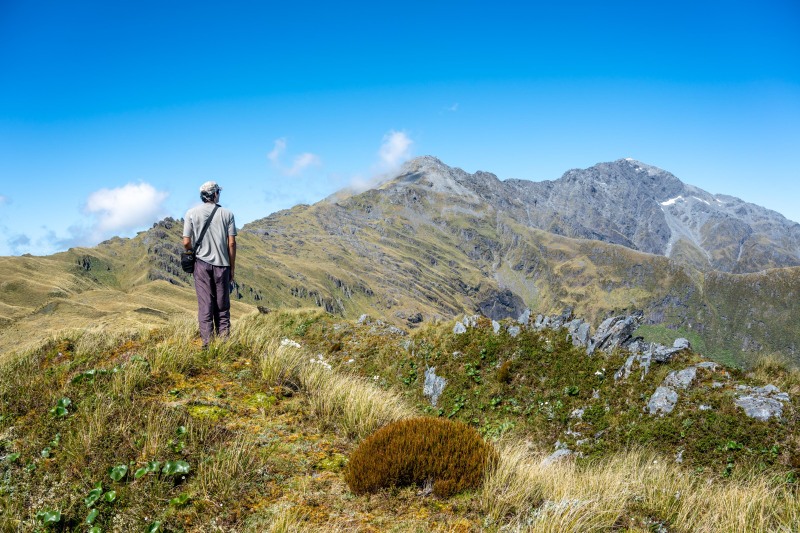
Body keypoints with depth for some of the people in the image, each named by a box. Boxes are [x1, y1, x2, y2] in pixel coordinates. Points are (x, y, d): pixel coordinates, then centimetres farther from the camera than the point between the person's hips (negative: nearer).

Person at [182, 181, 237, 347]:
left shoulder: (191, 213, -1)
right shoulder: (227, 214, 0)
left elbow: (186, 243, -4)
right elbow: (231, 243, -2)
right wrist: (232, 268, 7)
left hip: (202, 263, 0)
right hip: (222, 264, 0)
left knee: (205, 304, 3)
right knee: (222, 305, 9)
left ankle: (207, 342, 2)